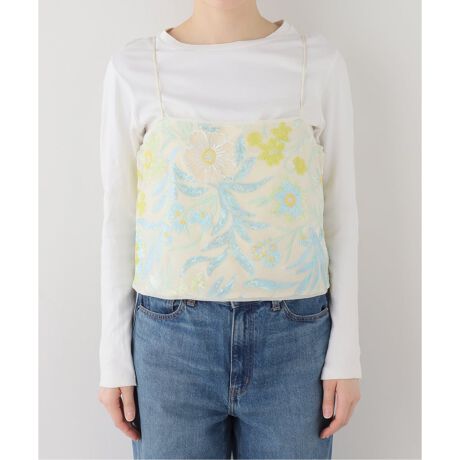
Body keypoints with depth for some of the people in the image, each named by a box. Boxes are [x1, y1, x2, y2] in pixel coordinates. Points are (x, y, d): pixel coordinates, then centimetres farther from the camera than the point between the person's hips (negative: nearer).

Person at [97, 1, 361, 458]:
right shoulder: (133, 69, -2)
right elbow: (119, 219, 1)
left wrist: (345, 354, 0)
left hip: (293, 336, 1)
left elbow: (340, 214, 1)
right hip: (171, 339, 0)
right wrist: (114, 359, 2)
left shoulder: (319, 62, -1)